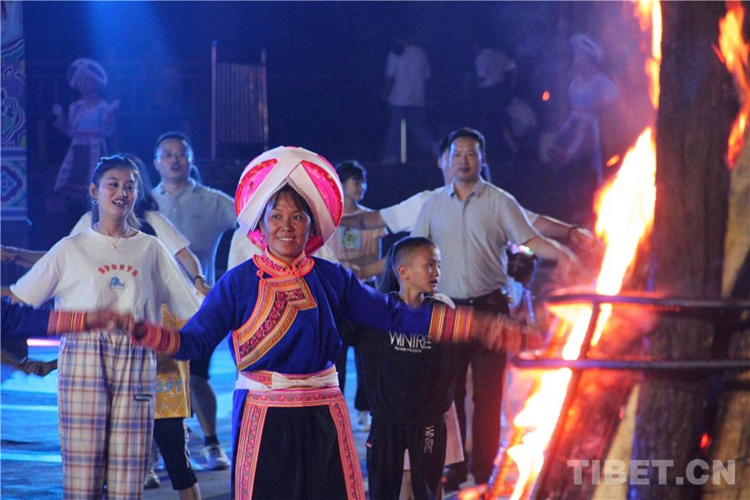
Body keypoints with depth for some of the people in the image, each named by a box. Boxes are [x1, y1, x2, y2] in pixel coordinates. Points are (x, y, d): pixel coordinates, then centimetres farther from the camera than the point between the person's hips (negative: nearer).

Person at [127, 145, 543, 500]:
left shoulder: (331, 279, 6)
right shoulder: (240, 282, -1)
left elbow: (396, 316, 7)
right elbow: (194, 340, -8)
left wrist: (479, 327, 1)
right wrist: (146, 333, -29)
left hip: (322, 419, 2)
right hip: (264, 420, -2)